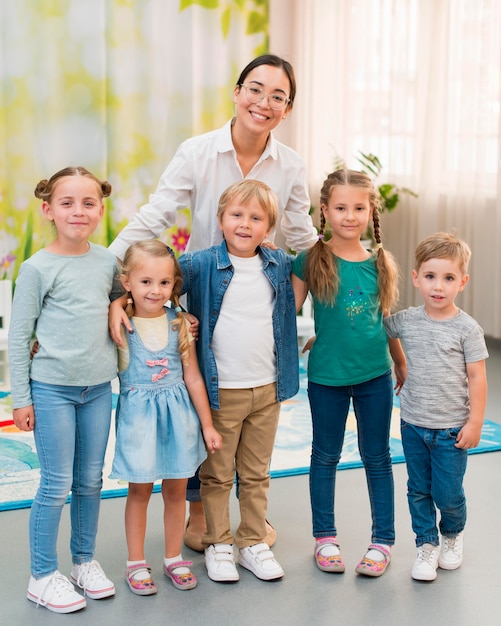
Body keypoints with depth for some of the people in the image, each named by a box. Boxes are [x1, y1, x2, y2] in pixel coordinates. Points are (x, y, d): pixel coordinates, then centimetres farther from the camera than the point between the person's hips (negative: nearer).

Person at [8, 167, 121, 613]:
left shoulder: (107, 260, 4)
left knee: (91, 481, 12)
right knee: (57, 484, 0)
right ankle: (43, 576, 15)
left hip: (99, 387, 4)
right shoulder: (37, 268, -9)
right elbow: (18, 337, -6)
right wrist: (21, 397, -6)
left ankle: (85, 561, 30)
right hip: (52, 388, -4)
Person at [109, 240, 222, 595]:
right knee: (139, 490, 8)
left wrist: (207, 425, 6)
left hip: (177, 412, 2)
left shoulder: (179, 324, -1)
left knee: (176, 489, 11)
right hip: (138, 414, -2)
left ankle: (174, 558, 28)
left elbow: (193, 377, 4)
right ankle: (136, 563, 23)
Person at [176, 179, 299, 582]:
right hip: (220, 391, -3)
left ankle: (254, 543, 29)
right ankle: (218, 545, 25)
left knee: (256, 474, 16)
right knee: (217, 476, 9)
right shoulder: (201, 265, -8)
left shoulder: (280, 265, 4)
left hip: (267, 390, 3)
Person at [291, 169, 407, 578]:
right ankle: (325, 537, 26)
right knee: (326, 456, 12)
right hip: (327, 375, -2)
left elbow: (387, 318, 12)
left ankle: (383, 540, 22)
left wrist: (402, 363, 19)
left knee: (377, 457, 10)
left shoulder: (381, 263, 1)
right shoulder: (312, 260, -7)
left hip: (375, 375, 2)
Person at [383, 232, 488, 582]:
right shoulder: (406, 322, -3)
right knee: (418, 491, 11)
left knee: (448, 494, 4)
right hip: (413, 424, 3)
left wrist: (475, 422, -9)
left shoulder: (467, 329, -10)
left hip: (452, 428, -3)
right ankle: (427, 544, 29)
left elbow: (476, 378, -7)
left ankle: (453, 534, 34)